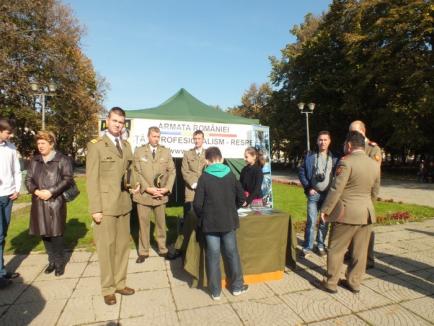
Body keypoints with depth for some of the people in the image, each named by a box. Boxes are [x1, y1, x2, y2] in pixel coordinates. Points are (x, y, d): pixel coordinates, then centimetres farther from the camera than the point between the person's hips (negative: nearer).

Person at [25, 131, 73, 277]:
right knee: (44, 233, 11)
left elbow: (68, 179, -9)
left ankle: (59, 262, 17)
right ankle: (52, 261, 27)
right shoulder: (34, 160, 12)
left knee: (56, 233, 0)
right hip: (39, 203, 5)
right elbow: (28, 179, 11)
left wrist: (51, 192, -16)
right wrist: (36, 191, -8)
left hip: (56, 202, -5)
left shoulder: (62, 159, -4)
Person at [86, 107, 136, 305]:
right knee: (106, 247, 4)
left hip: (124, 204, 6)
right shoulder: (96, 145, -5)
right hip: (105, 205, -5)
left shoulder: (127, 145, 12)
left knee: (123, 245, 14)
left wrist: (134, 185, 4)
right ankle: (108, 289, 22)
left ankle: (120, 283, 30)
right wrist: (95, 208, -14)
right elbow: (91, 179, -10)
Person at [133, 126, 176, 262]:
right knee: (144, 223, 9)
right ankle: (143, 252, 23)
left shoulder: (166, 151, 4)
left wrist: (167, 188, -12)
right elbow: (136, 172, -5)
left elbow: (172, 171, 2)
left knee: (161, 223, 13)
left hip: (161, 194, 1)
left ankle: (162, 249, 28)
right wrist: (148, 188, -15)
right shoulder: (139, 151, 1)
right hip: (143, 194, -1)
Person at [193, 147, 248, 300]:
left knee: (213, 256, 8)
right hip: (229, 221, 3)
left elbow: (197, 204, -13)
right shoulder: (231, 175, 0)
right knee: (232, 253, 15)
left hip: (210, 223, -2)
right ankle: (237, 286, 28)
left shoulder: (204, 177, -10)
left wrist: (202, 217, 6)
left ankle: (215, 291, 20)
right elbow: (241, 198, 3)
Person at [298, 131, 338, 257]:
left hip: (329, 194, 2)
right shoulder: (310, 156, 0)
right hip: (314, 194, -1)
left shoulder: (334, 158, 2)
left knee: (325, 222, 10)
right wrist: (308, 188, -5)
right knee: (311, 222, -3)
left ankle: (321, 245, 25)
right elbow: (301, 172, 1)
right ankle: (307, 247, 8)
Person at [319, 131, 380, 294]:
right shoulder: (374, 165, 7)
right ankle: (354, 282, 27)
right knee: (360, 251, 15)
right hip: (367, 213, 7)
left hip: (346, 213, -7)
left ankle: (331, 283, 16)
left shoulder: (346, 162, -15)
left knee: (336, 249, 6)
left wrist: (325, 209, -10)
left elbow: (336, 189, -18)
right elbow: (375, 192, 14)